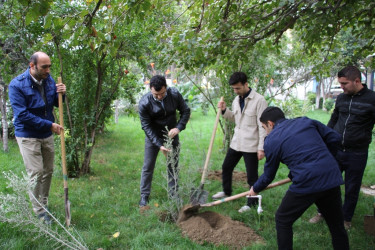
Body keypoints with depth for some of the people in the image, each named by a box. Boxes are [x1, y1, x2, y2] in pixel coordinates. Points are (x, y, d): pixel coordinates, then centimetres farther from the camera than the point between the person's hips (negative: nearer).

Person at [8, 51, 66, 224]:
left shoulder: (49, 80, -3)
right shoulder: (17, 85, -17)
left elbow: (56, 103, 9)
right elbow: (22, 114, -21)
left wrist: (60, 94, -14)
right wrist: (49, 125, -22)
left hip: (46, 135, 5)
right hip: (28, 136, -5)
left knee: (48, 171, 13)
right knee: (36, 174, -3)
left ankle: (44, 203, 30)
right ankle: (39, 212, 10)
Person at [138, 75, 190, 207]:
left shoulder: (175, 94, -18)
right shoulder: (144, 103, -24)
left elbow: (185, 111, -5)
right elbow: (146, 126, -19)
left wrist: (178, 127, -22)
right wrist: (159, 145, -26)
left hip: (171, 135, 2)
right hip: (153, 137, -2)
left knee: (173, 166, 9)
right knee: (148, 167, 3)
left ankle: (173, 195, 22)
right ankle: (144, 195, 18)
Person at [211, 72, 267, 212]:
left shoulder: (259, 100, -16)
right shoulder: (236, 100, 7)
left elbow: (263, 126, -16)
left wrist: (261, 148, -18)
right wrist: (224, 110, 1)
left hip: (251, 145, -8)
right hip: (236, 142, 8)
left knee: (252, 176, 2)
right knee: (226, 167, 20)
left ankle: (252, 203, 21)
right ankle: (227, 192, 43)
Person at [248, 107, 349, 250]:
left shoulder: (271, 140, 4)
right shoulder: (306, 121, 15)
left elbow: (269, 175, 13)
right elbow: (334, 138, 12)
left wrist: (255, 189, 31)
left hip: (306, 183, -5)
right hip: (332, 178, 5)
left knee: (282, 220, 17)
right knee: (337, 225, 20)